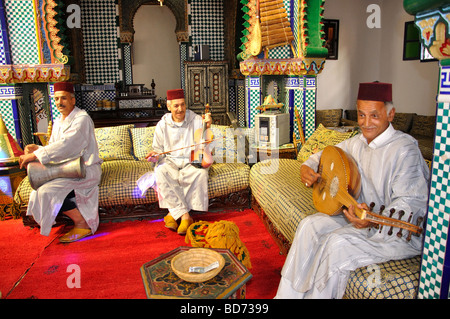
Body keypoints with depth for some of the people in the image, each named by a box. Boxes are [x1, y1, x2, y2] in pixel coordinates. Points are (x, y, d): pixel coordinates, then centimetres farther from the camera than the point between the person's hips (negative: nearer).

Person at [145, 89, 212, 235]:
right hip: (170, 161, 1)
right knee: (161, 172, -33)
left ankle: (174, 213, -24)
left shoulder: (196, 120, 0)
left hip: (192, 161, -1)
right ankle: (185, 216, -31)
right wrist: (155, 155, -14)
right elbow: (159, 149, 10)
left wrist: (207, 128, -25)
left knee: (201, 172, -34)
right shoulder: (162, 125, 4)